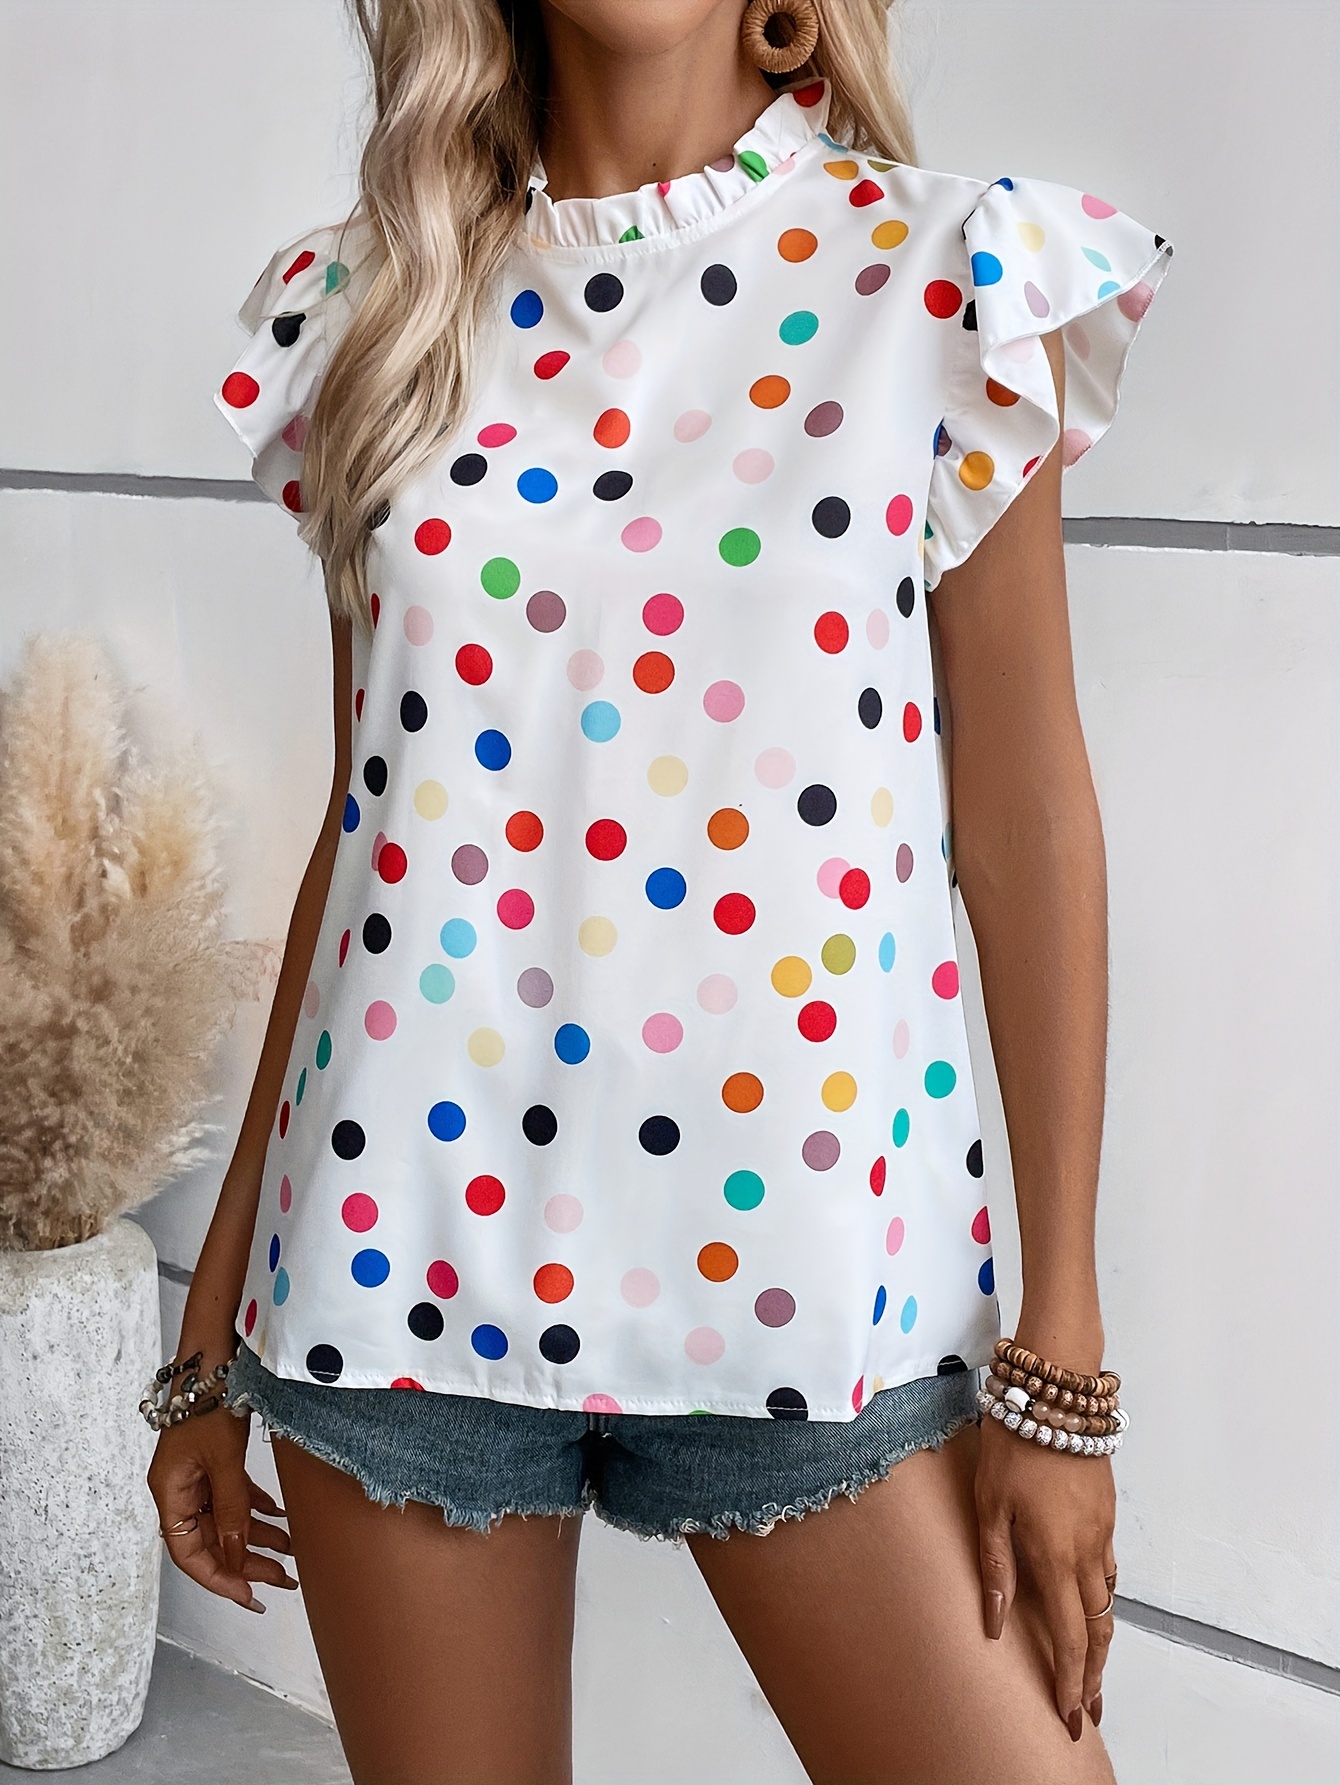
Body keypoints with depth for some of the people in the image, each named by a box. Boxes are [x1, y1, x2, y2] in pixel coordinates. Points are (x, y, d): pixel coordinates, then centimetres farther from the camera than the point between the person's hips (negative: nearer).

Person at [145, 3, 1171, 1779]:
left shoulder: (943, 284, 0)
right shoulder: (378, 309, 7)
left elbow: (1027, 818, -2)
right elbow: (367, 816, 8)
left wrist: (1062, 1359, -4)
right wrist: (219, 1320, 10)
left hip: (790, 1243, -1)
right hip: (402, 1236, 2)